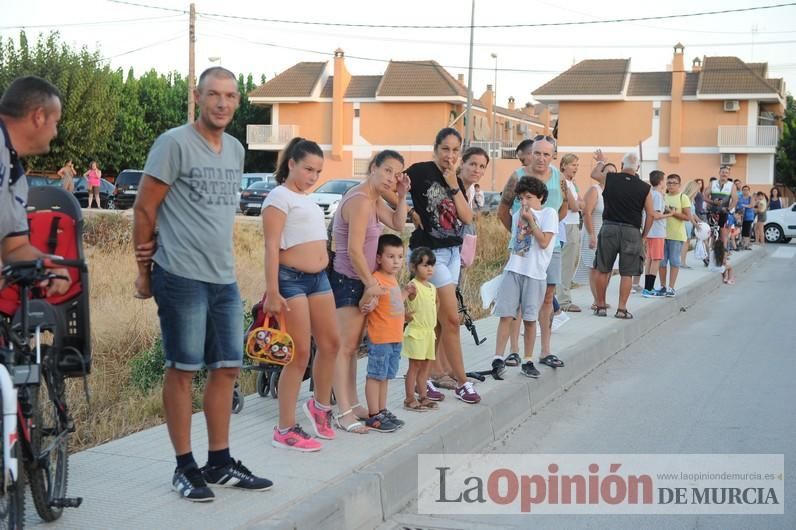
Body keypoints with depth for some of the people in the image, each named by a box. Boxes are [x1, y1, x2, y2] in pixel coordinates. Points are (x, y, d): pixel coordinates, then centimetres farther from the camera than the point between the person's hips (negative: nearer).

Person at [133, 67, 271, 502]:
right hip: (182, 278, -7)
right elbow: (144, 209, -6)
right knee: (183, 369, 0)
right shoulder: (174, 143, -8)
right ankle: (185, 467, 11)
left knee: (226, 368, 10)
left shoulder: (236, 150, 13)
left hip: (225, 278, 7)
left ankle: (219, 463, 22)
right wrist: (144, 270, -3)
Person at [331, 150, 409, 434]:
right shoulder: (361, 201, -20)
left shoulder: (374, 199, 11)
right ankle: (344, 413, -9)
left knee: (352, 345, 14)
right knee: (346, 346, -10)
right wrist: (371, 283, -14)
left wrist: (401, 196, 3)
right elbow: (354, 249, -23)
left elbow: (398, 224, 16)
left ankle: (352, 405, 22)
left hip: (357, 280, 11)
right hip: (346, 280, -11)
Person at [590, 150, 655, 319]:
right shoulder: (644, 188, -2)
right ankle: (622, 309, 5)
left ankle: (601, 306, 16)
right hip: (631, 231, -1)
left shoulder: (609, 179, 0)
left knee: (603, 270, 11)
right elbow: (651, 214, -1)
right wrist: (644, 235, 11)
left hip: (609, 228, 1)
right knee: (627, 273, 5)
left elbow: (594, 174, 23)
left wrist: (601, 161, 41)